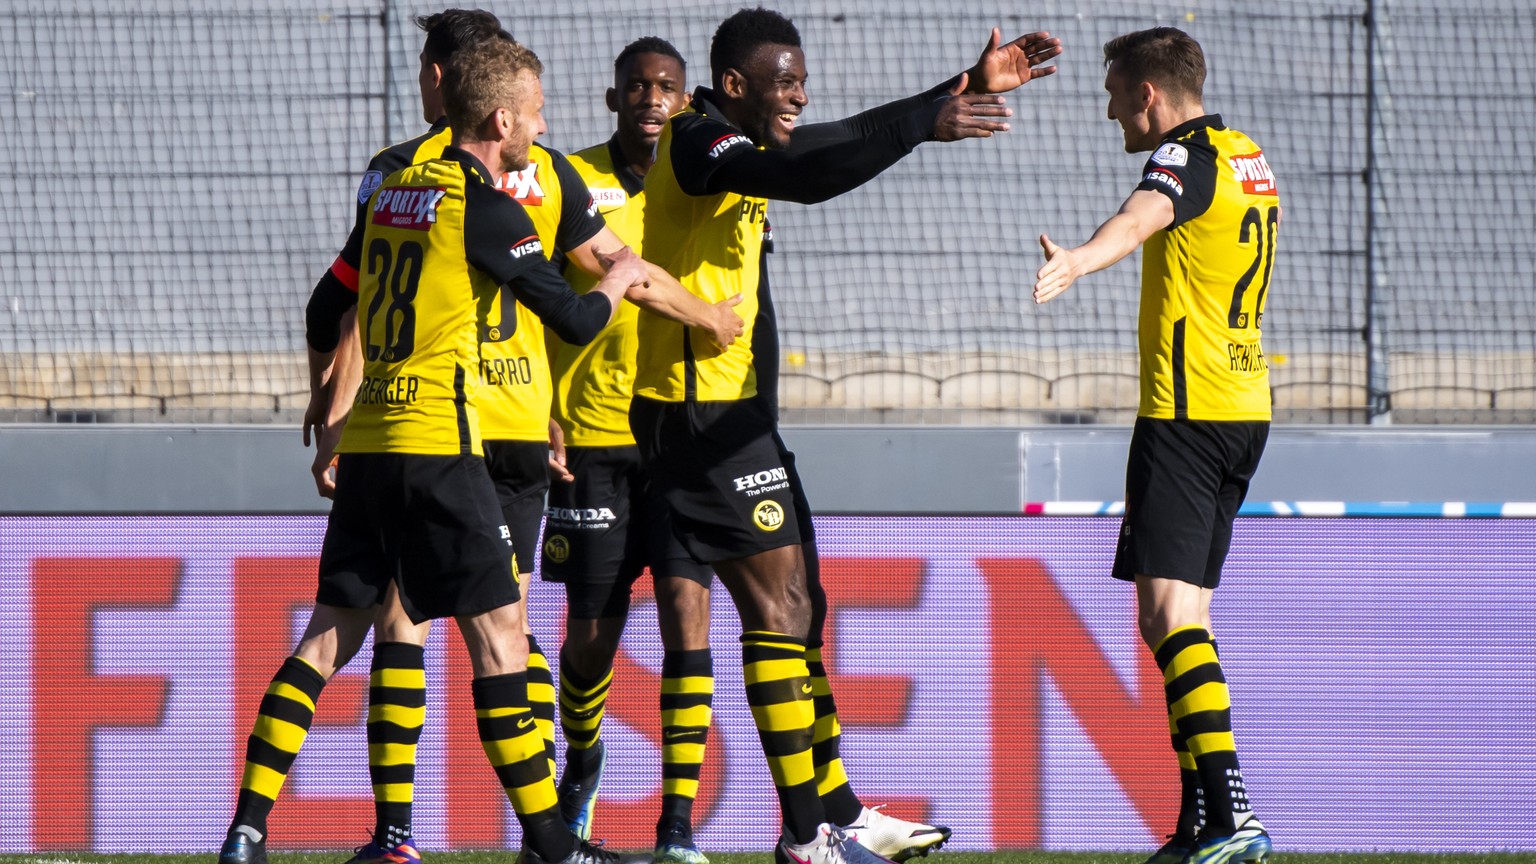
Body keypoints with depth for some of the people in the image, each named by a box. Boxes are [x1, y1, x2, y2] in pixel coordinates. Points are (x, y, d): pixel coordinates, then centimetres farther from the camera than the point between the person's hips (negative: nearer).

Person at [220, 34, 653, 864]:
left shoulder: (395, 190, 13)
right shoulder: (485, 207, -9)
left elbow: (325, 312, 21)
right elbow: (574, 319, -7)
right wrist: (618, 281, 15)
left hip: (368, 442, 7)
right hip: (436, 445, -7)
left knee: (331, 632, 8)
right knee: (496, 630, -3)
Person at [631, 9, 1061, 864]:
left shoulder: (737, 145, 15)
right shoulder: (699, 144, -15)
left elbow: (844, 142, 22)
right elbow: (813, 175, -31)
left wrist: (966, 90, 16)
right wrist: (930, 122, -33)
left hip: (736, 412, 10)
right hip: (699, 407, -10)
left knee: (798, 608, 14)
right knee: (779, 607, -9)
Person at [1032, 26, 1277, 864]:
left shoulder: (1187, 157, -12)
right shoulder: (1248, 159, 17)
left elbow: (1143, 215, -36)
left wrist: (1079, 260, -55)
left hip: (1186, 411, -10)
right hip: (1244, 408, 10)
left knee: (1167, 609, -15)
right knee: (1183, 614, 14)